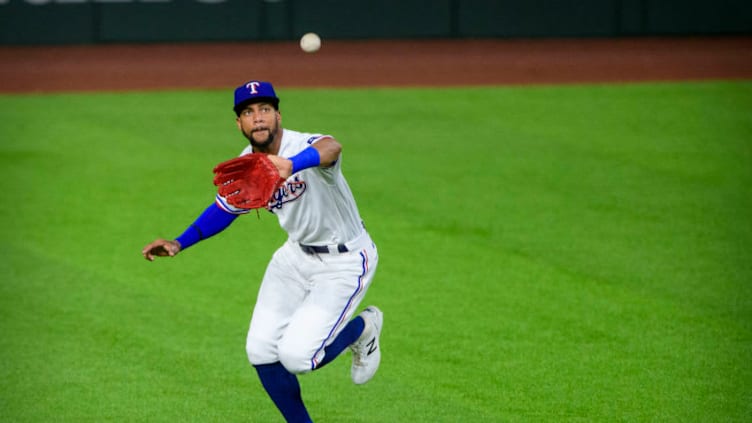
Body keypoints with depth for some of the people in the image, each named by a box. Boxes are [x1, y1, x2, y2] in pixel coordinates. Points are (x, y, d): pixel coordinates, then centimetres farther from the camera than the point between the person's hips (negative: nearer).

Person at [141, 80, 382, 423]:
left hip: (344, 262, -7)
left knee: (296, 356, -16)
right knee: (261, 350, 2)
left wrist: (292, 166, -77)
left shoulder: (302, 147, -30)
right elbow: (225, 208, 12)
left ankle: (362, 328, 14)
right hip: (297, 253, 7)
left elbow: (331, 148, -56)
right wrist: (179, 243, -1)